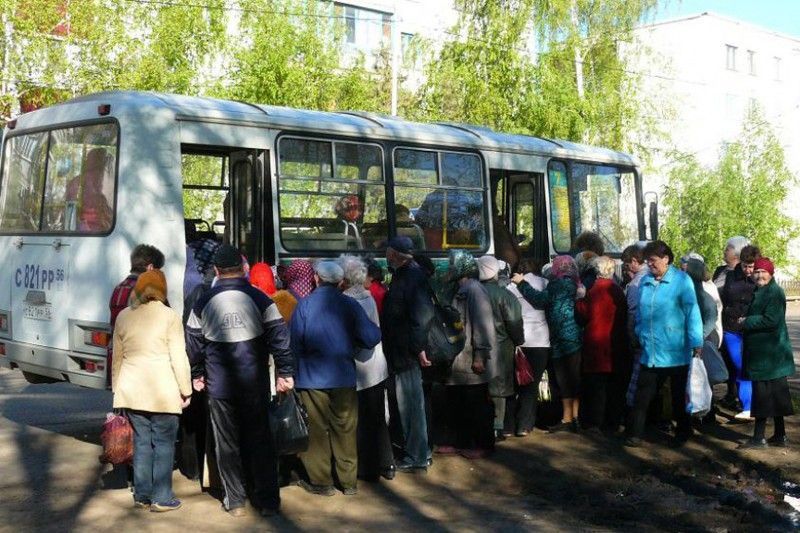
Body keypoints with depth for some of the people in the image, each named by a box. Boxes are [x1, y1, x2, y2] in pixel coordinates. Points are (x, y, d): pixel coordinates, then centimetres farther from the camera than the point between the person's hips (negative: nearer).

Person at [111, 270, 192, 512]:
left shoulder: (123, 316, 6)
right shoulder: (170, 317, -8)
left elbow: (117, 357, 13)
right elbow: (179, 358, -8)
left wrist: (117, 387, 23)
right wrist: (186, 390, 0)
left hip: (131, 390, 5)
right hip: (163, 392, -5)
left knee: (141, 441, 13)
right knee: (164, 443, 3)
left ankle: (142, 495, 18)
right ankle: (162, 498, 5)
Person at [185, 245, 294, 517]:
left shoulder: (203, 303, 0)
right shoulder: (259, 298, -7)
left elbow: (193, 344, 7)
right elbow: (279, 337, -10)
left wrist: (198, 375, 19)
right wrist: (285, 373, -5)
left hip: (219, 385, 1)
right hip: (255, 383, -1)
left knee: (227, 443, 10)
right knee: (260, 440, 9)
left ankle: (235, 501, 16)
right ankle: (267, 500, 13)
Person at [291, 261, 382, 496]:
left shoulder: (304, 304, -6)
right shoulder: (350, 305, -3)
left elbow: (295, 343, -8)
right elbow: (372, 338, -7)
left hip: (313, 377, -1)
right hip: (344, 377, 1)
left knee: (317, 430, 9)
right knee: (345, 429, 11)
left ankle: (321, 482, 15)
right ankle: (348, 482, 19)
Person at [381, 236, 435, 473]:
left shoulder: (412, 276, -17)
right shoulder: (402, 274, 13)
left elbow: (421, 315, -23)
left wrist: (419, 347, -24)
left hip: (407, 353, -10)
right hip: (401, 351, 10)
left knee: (411, 403, -2)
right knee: (410, 403, 17)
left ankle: (417, 458, 6)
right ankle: (418, 451, 28)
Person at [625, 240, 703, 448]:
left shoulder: (681, 280, -9)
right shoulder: (644, 281, 7)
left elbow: (692, 312, -13)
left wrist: (696, 342, -16)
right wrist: (640, 335, 13)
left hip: (676, 353, -4)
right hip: (650, 352, 4)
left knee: (679, 396, 12)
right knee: (642, 395, 1)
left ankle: (683, 432, 28)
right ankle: (634, 433, 6)